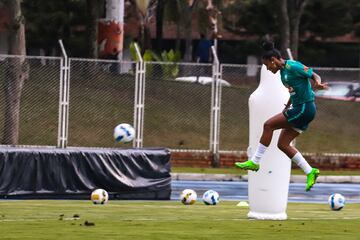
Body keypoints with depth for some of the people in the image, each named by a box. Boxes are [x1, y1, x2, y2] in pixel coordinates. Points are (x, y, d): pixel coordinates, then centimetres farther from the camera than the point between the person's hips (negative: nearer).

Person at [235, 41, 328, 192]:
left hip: (305, 108, -10)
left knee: (268, 125, -11)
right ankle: (310, 172, 8)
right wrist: (288, 107, 21)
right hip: (298, 109, 10)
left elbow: (315, 76, -14)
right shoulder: (283, 71, 14)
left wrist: (317, 84, -35)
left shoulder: (293, 66, -14)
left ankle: (254, 162, -4)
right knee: (282, 144, 6)